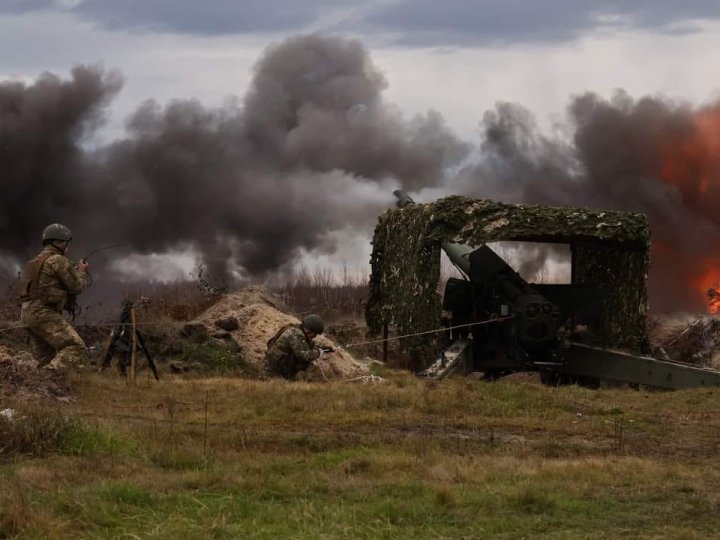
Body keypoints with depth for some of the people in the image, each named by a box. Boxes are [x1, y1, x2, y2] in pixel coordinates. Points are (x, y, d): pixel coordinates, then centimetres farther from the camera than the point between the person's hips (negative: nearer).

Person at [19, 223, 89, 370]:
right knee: (74, 347, -17)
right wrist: (82, 272, 16)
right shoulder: (58, 260, -6)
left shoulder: (36, 261, 22)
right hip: (44, 313, -10)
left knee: (46, 357, 13)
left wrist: (74, 271, 26)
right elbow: (76, 286, -4)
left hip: (28, 313, 10)